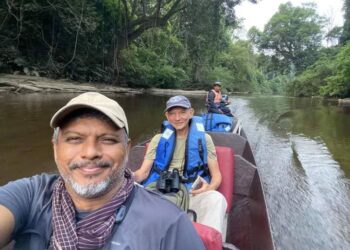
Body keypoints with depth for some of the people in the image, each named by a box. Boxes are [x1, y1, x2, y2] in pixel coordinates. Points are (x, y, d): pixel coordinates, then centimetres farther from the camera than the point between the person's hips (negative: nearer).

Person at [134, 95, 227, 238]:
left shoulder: (203, 139, 9)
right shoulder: (159, 139, 14)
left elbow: (216, 174, 7)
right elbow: (144, 172, 7)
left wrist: (210, 188, -17)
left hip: (192, 195, -1)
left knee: (216, 198, -33)